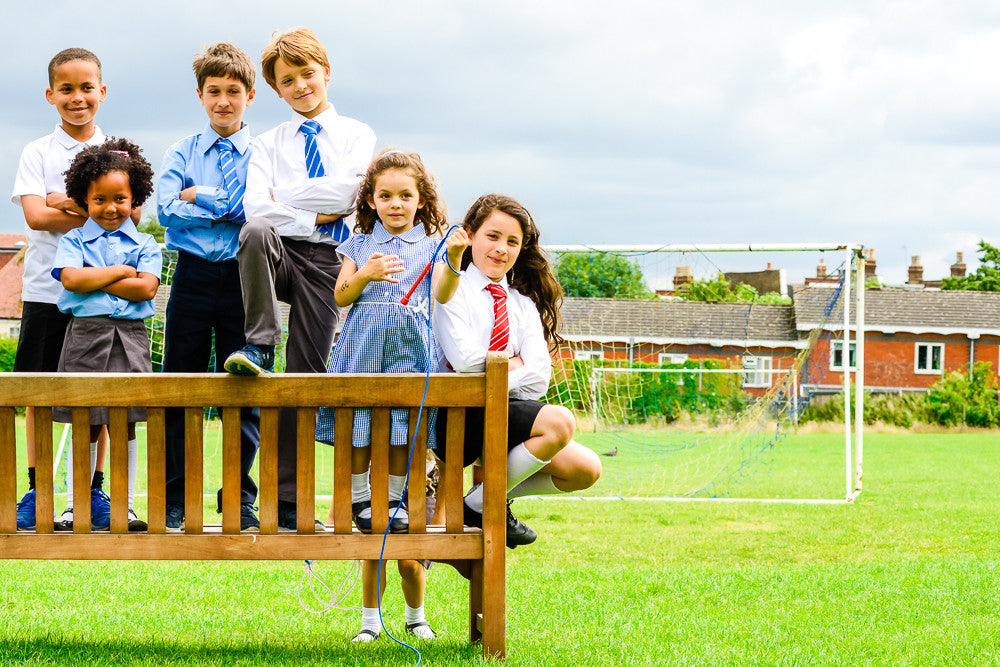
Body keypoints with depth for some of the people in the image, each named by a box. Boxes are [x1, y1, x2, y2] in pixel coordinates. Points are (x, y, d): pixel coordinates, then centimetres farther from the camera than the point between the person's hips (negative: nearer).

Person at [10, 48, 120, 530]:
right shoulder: (38, 153, 4)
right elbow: (36, 215, -9)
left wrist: (67, 203, -13)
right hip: (46, 288, -1)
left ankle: (92, 490, 12)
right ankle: (37, 490, 9)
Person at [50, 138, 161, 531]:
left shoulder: (144, 244, 9)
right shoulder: (74, 240, 8)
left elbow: (147, 288, -7)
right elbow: (71, 278, -11)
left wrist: (94, 281, -8)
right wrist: (121, 271, -6)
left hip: (129, 338, 1)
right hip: (86, 336, -1)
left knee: (125, 425, 3)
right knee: (87, 426, 2)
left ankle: (125, 507, 9)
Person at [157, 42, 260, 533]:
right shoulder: (181, 153, 9)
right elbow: (166, 209, -6)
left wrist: (200, 197, -7)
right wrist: (229, 209, -9)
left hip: (244, 278, -1)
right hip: (193, 275, 1)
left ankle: (240, 501, 11)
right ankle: (174, 501, 9)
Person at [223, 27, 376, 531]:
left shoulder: (357, 136, 11)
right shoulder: (268, 144, 13)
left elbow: (344, 191, -8)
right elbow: (256, 206, -3)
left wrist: (284, 196, -3)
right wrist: (317, 216, -9)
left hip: (323, 261, 0)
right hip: (280, 252, 0)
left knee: (305, 373, -4)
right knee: (257, 232, -37)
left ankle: (287, 503, 0)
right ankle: (259, 347, -28)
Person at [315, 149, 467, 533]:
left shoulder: (430, 245, 8)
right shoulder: (360, 244, 11)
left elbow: (442, 295, -5)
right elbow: (341, 297, 7)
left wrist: (454, 261, -22)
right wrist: (364, 275, -12)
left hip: (408, 343, 0)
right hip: (363, 342, 1)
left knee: (403, 419, -1)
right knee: (357, 418, -2)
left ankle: (393, 499, 10)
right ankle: (358, 498, 9)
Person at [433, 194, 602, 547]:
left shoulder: (523, 305, 16)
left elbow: (538, 378, 2)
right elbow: (466, 359, -14)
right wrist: (515, 364, 1)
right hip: (459, 416, -7)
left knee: (584, 469, -10)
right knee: (559, 422, -27)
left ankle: (481, 501, 7)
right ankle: (482, 505, -10)